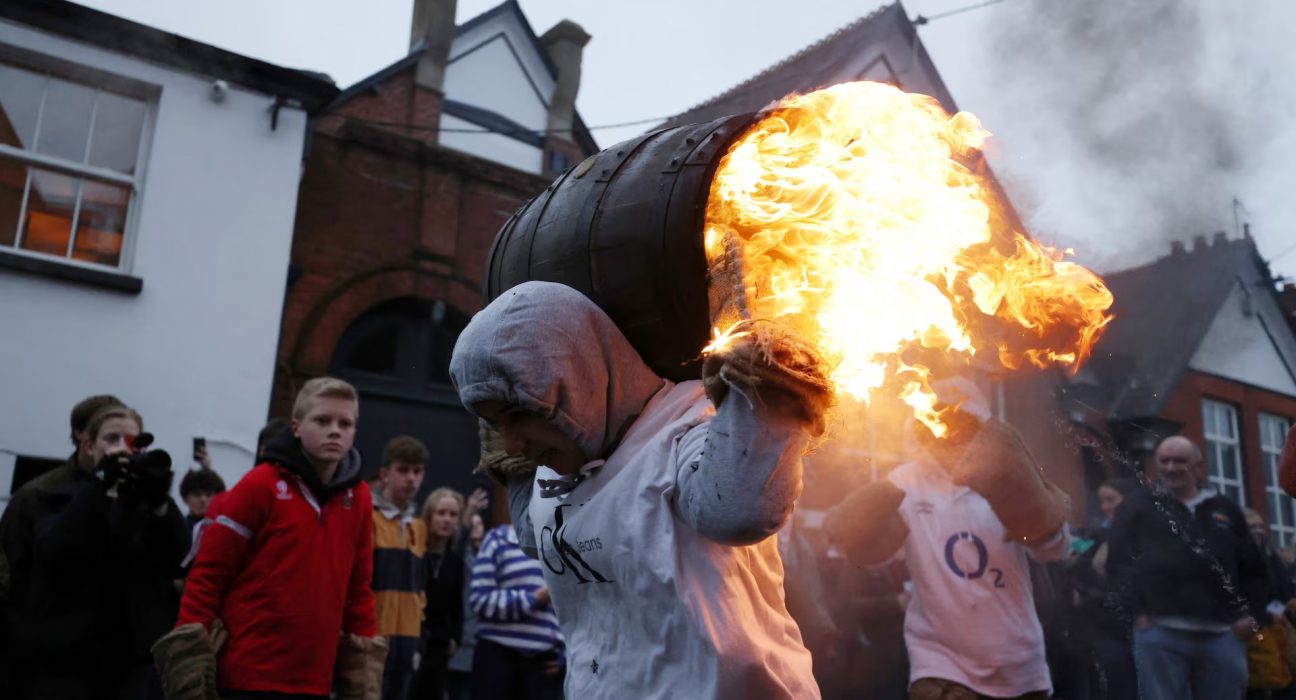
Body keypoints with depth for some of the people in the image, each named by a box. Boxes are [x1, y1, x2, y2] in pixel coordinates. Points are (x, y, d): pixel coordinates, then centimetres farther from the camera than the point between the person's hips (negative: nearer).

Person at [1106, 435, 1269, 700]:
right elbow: (1118, 561, 0)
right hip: (1160, 633, -3)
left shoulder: (1225, 510, 20)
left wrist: (1251, 613, 8)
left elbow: (1252, 567, 21)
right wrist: (1136, 611, -9)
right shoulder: (1137, 507, 9)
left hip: (1221, 634, 4)